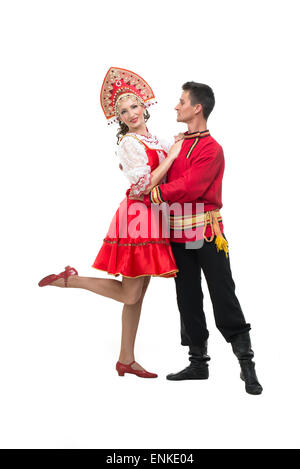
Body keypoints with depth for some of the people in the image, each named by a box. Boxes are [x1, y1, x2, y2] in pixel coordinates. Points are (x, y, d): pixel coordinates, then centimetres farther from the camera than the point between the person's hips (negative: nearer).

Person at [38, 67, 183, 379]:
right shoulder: (129, 143, -8)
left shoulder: (152, 140, 17)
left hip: (151, 219, 8)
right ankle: (70, 279, 8)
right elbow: (144, 186, -16)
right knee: (129, 294, -7)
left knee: (138, 294, 10)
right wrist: (172, 155, -12)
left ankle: (126, 361, 19)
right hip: (136, 216, -8)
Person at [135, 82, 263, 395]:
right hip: (178, 232, 7)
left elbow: (189, 188, -19)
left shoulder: (211, 148, -8)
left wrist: (151, 194, -12)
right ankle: (198, 363, 23)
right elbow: (167, 179, 22)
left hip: (206, 230, -7)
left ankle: (246, 363, 10)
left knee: (223, 296, -3)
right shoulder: (177, 143, 15)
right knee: (188, 298, 11)